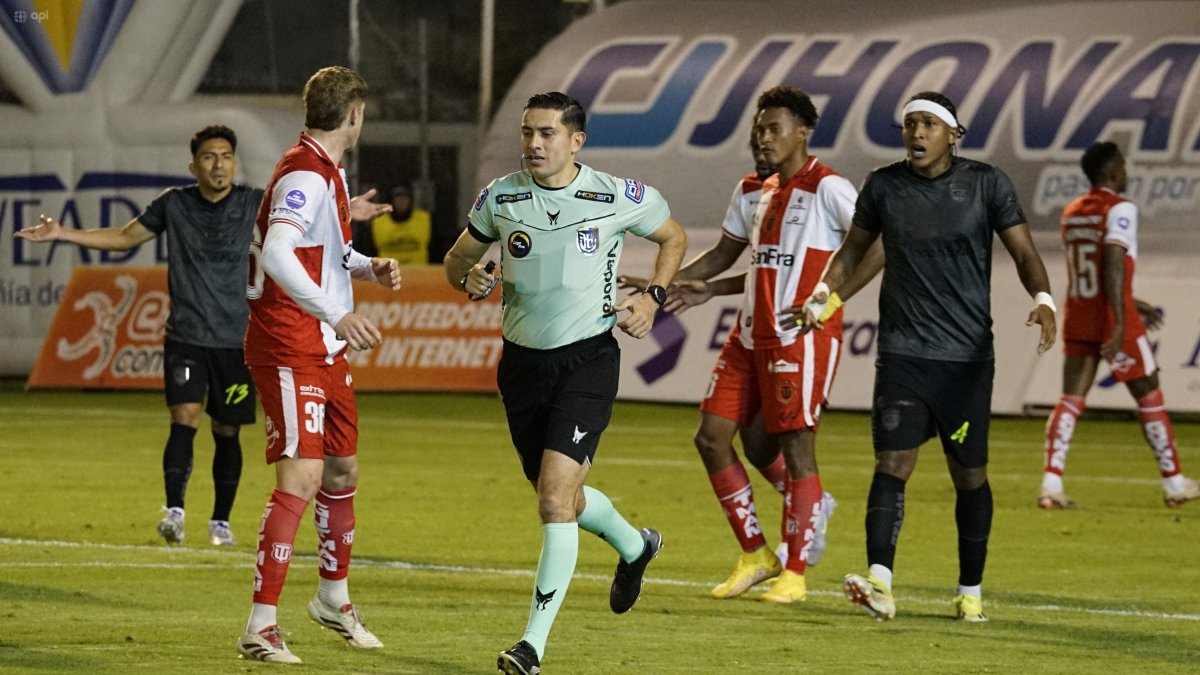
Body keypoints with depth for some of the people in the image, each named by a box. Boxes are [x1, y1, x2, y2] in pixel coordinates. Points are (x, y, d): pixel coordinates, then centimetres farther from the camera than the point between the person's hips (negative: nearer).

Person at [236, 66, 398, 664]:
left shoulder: (326, 172, 14)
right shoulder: (305, 176, -19)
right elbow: (276, 255, -34)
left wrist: (371, 267, 17)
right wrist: (338, 315, -40)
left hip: (326, 347, 10)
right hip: (289, 349, -10)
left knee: (342, 468, 20)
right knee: (301, 477, -17)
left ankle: (333, 597, 40)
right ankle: (260, 626, -17)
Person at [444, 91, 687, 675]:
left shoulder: (617, 197, -6)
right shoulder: (500, 197, -1)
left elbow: (673, 238, 13)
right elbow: (456, 259, 14)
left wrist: (653, 299, -2)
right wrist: (470, 278, -9)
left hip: (588, 359, -4)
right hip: (523, 360, 4)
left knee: (555, 496, -18)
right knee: (560, 497, 17)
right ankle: (634, 546, 50)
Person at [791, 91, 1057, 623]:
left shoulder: (986, 184, 0)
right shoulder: (883, 186, 6)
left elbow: (1023, 252, 1)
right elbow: (854, 248, 19)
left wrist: (1043, 300, -18)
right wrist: (822, 295, 5)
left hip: (968, 357, -1)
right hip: (903, 353, 1)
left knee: (969, 474, 6)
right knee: (892, 463, -14)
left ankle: (971, 591, 19)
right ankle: (880, 584, -23)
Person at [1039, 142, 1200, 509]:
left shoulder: (1071, 213, 12)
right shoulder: (1120, 209, -11)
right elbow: (1113, 265, -23)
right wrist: (1121, 322, -25)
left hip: (1078, 320, 6)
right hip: (1113, 321, -6)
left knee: (1070, 400, 1)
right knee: (1149, 397, 8)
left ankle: (1051, 484, -14)